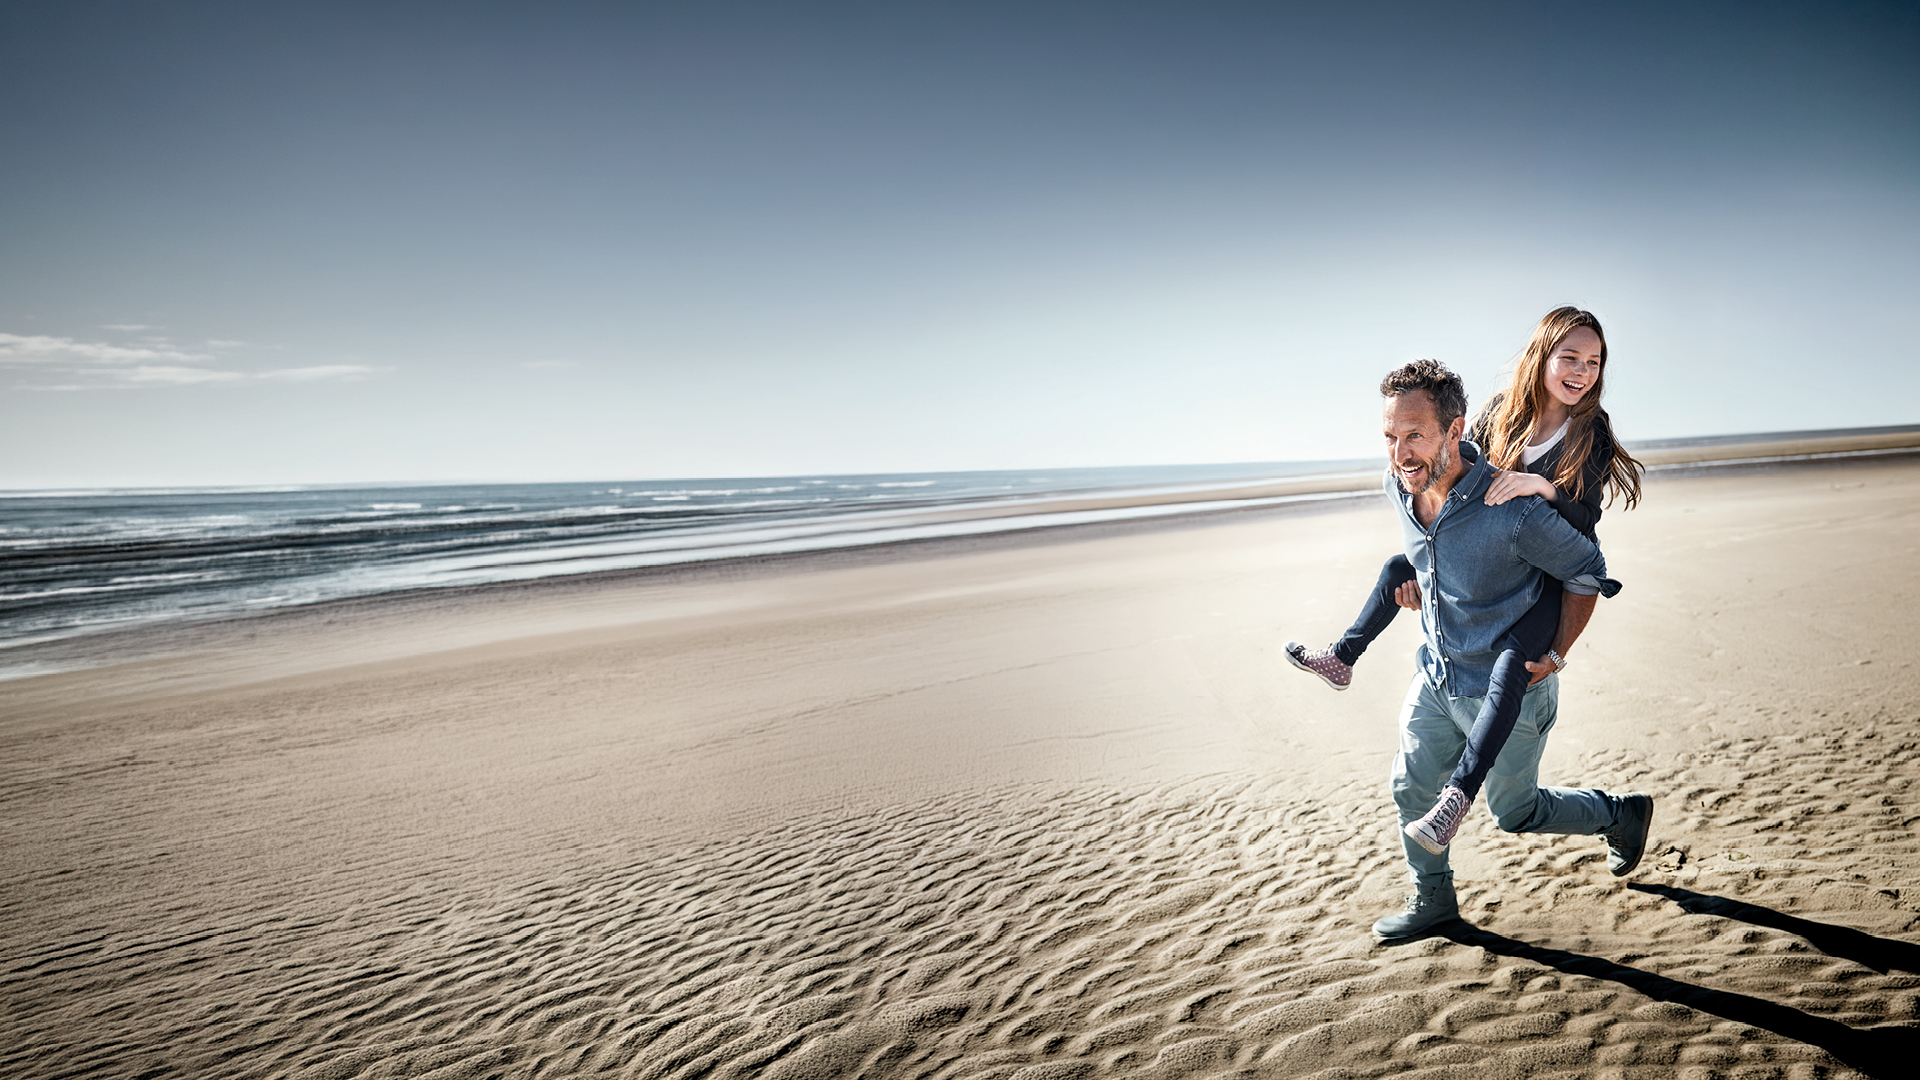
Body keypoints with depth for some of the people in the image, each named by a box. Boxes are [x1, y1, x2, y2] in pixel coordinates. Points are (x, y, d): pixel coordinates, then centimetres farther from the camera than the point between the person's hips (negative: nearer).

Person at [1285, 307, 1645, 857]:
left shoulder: (1592, 435, -12)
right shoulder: (1501, 413, -3)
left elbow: (1585, 523, -16)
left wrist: (1543, 486, -36)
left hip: (1549, 577, -6)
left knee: (1511, 665, -31)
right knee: (1397, 569, 14)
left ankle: (1457, 795, -36)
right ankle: (1342, 659, 37)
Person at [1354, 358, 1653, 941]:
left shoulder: (1512, 511, -31)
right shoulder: (1400, 486, -11)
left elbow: (1588, 573, -14)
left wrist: (1554, 656, -14)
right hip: (1435, 675, 6)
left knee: (1515, 812, 12)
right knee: (1412, 788, 10)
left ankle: (1623, 813, 40)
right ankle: (1432, 899, 33)